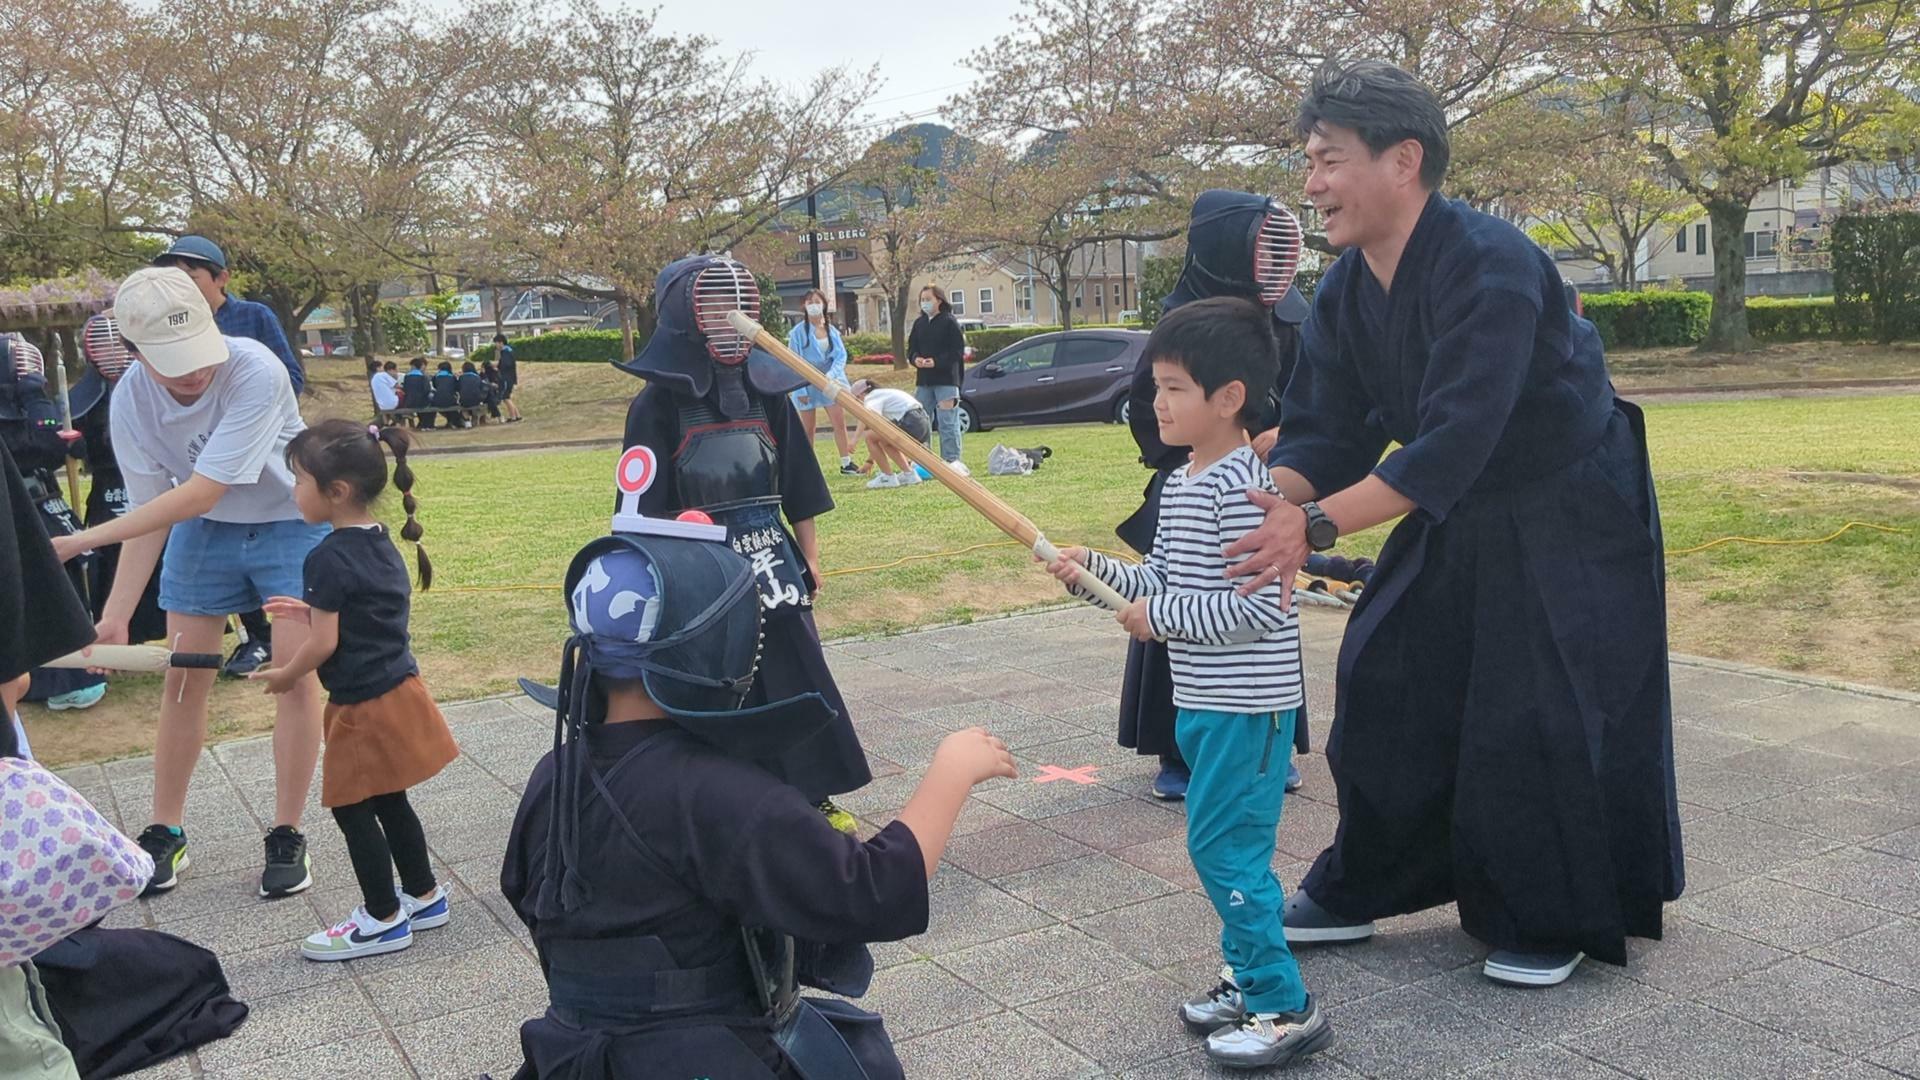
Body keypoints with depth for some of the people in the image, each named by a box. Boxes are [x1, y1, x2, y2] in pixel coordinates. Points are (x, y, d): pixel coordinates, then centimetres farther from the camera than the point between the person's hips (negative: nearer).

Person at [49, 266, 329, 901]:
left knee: (296, 674, -9)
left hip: (290, 523, -4)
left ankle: (286, 838, 5)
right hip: (203, 532, 4)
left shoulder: (255, 372, -34)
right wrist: (116, 615, -14)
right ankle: (165, 834, 20)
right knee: (183, 679, 4)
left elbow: (199, 495, -34)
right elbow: (148, 511, -10)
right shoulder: (131, 400, -19)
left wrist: (82, 541, -32)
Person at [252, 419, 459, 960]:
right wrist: (313, 611, 16)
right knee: (389, 802, 19)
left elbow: (324, 644, -18)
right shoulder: (382, 544, 6)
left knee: (352, 809, 4)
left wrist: (284, 676, -2)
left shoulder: (329, 559, -20)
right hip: (398, 688, 9)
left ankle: (384, 919, 14)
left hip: (363, 705, -9)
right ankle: (423, 895, 29)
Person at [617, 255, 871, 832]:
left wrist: (809, 555, 11)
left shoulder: (767, 391, 6)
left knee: (800, 678, 7)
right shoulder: (658, 401, -5)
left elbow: (799, 486, 11)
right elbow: (648, 504, -4)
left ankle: (815, 796, 21)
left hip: (770, 557, 4)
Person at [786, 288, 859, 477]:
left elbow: (841, 355, -1)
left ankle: (846, 463, 4)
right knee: (808, 428, 5)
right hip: (807, 384, -3)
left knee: (840, 422, -2)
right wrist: (801, 389, -12)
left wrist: (831, 375, -19)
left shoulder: (832, 330, 4)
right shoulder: (799, 332, -7)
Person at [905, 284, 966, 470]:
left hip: (946, 379, -6)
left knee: (948, 422, -6)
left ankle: (951, 459, -2)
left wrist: (937, 362, -20)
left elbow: (958, 350, -10)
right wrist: (916, 358, -6)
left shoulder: (950, 322, -5)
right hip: (923, 380, 6)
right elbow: (912, 347, 16)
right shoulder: (919, 323, 13)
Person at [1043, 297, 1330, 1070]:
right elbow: (1164, 578, 15)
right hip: (1204, 701, 10)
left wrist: (1159, 616, -18)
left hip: (1248, 705, -10)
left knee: (1222, 848, -4)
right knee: (1226, 848, 17)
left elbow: (1257, 607, -24)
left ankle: (1285, 1007, 8)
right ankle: (1251, 978, 31)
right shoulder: (1180, 485, 10)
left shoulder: (1244, 486, -20)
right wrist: (1094, 568, 3)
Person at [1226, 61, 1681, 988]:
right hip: (1456, 520, 7)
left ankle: (1553, 923, 19)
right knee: (1385, 685, 6)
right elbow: (1322, 433, -7)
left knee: (1538, 717, -4)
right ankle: (1359, 891, 22)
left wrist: (1312, 527, -46)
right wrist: (1260, 508, -27)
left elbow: (1454, 441, -39)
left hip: (1569, 521, -7)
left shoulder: (1491, 265, -31)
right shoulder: (1345, 293, -6)